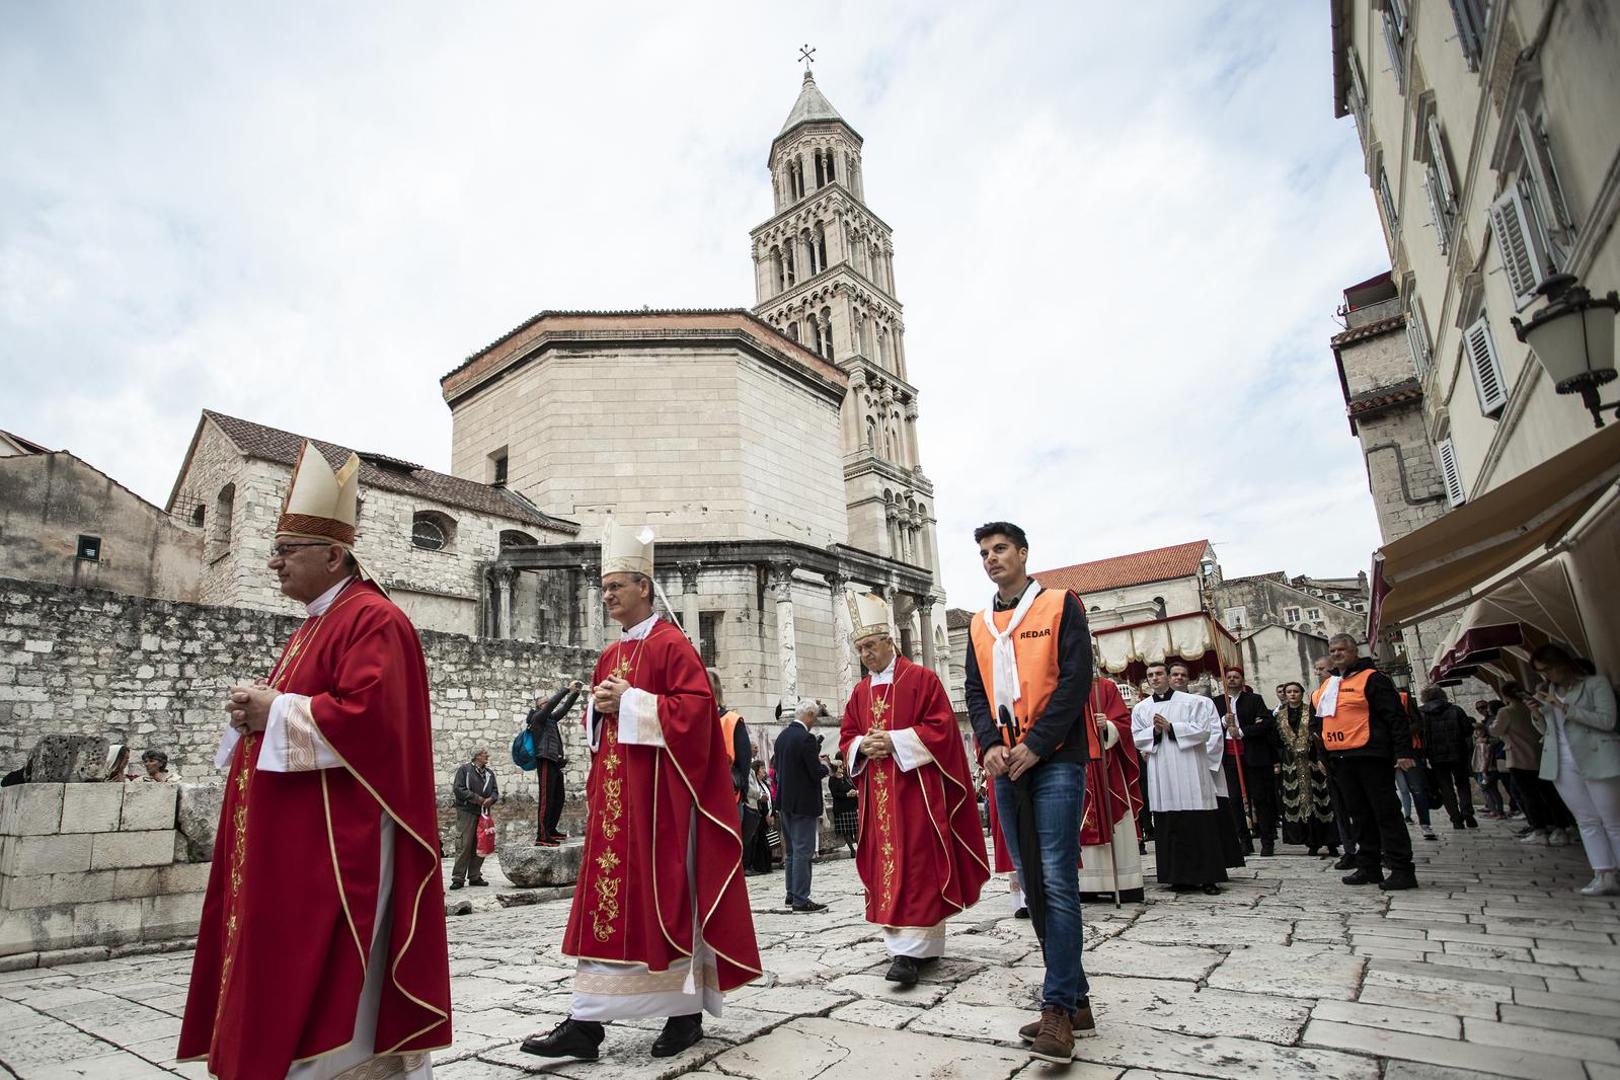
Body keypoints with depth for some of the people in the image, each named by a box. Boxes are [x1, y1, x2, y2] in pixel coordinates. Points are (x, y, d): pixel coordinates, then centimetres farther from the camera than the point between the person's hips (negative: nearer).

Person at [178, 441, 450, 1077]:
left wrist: (275, 711, -16)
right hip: (289, 837, 11)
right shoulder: (314, 626, 19)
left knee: (324, 986, -3)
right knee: (283, 971, 16)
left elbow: (367, 716, -25)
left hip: (338, 836, -10)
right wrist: (256, 709, 5)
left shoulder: (372, 620, -14)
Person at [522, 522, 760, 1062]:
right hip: (612, 793, 8)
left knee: (665, 896, 1)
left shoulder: (672, 644, -9)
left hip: (658, 792, -8)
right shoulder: (610, 656, 16)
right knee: (606, 898, 8)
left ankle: (686, 1012, 17)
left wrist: (630, 702, -18)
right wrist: (599, 707, 0)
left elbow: (696, 709, -19)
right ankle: (586, 1022, 15)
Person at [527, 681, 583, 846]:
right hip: (545, 762, -9)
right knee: (546, 799, -12)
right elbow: (553, 703, -14)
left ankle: (551, 830, 19)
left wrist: (576, 693, 10)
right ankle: (542, 836, -12)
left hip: (555, 763, 9)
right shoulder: (538, 717, -2)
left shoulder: (551, 718, 19)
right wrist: (566, 689, -12)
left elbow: (564, 708, 19)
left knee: (559, 798, 10)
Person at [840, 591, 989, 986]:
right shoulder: (860, 692, 13)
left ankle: (909, 950, -5)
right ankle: (927, 946, 19)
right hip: (878, 795, 6)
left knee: (915, 864, -6)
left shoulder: (922, 679, -3)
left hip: (915, 788, -6)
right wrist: (863, 746, -8)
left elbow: (941, 728, -10)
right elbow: (846, 738, 15)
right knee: (886, 865, 7)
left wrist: (895, 740, -17)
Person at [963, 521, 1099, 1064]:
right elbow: (975, 692, 12)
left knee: (1056, 880, -9)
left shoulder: (1060, 605, 1)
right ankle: (1076, 1001, 20)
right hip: (1006, 767, 6)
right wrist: (990, 745, -6)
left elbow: (1076, 678, -8)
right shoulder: (979, 624, 16)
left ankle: (1057, 1009, 0)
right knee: (1032, 883, 9)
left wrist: (1035, 745, -14)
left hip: (1054, 760, -5)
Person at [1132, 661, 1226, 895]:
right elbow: (1136, 738, 7)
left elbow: (1204, 729, -5)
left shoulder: (1192, 701, 4)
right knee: (1169, 826, 2)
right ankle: (1179, 876, 9)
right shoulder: (1141, 708, 12)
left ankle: (1207, 876, 8)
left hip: (1189, 771, -2)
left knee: (1199, 825, -1)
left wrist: (1170, 727, -11)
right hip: (1161, 776, 2)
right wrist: (1154, 731, -11)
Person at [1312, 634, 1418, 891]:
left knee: (1386, 812, -3)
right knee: (1360, 814, 12)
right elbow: (1317, 719, 27)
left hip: (1370, 756, -7)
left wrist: (1403, 751, -18)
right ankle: (1368, 867, 19)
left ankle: (1402, 870, 2)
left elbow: (1396, 716, -12)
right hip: (1341, 759, 7)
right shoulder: (1326, 686, 16)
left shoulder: (1371, 678, -5)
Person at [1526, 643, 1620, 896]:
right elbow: (1546, 729, 19)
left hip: (1596, 760, -5)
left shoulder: (1596, 683, -2)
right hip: (1562, 764, 5)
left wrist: (1564, 707, -18)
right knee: (1587, 821, 3)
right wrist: (1536, 714, -1)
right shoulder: (1547, 692, 14)